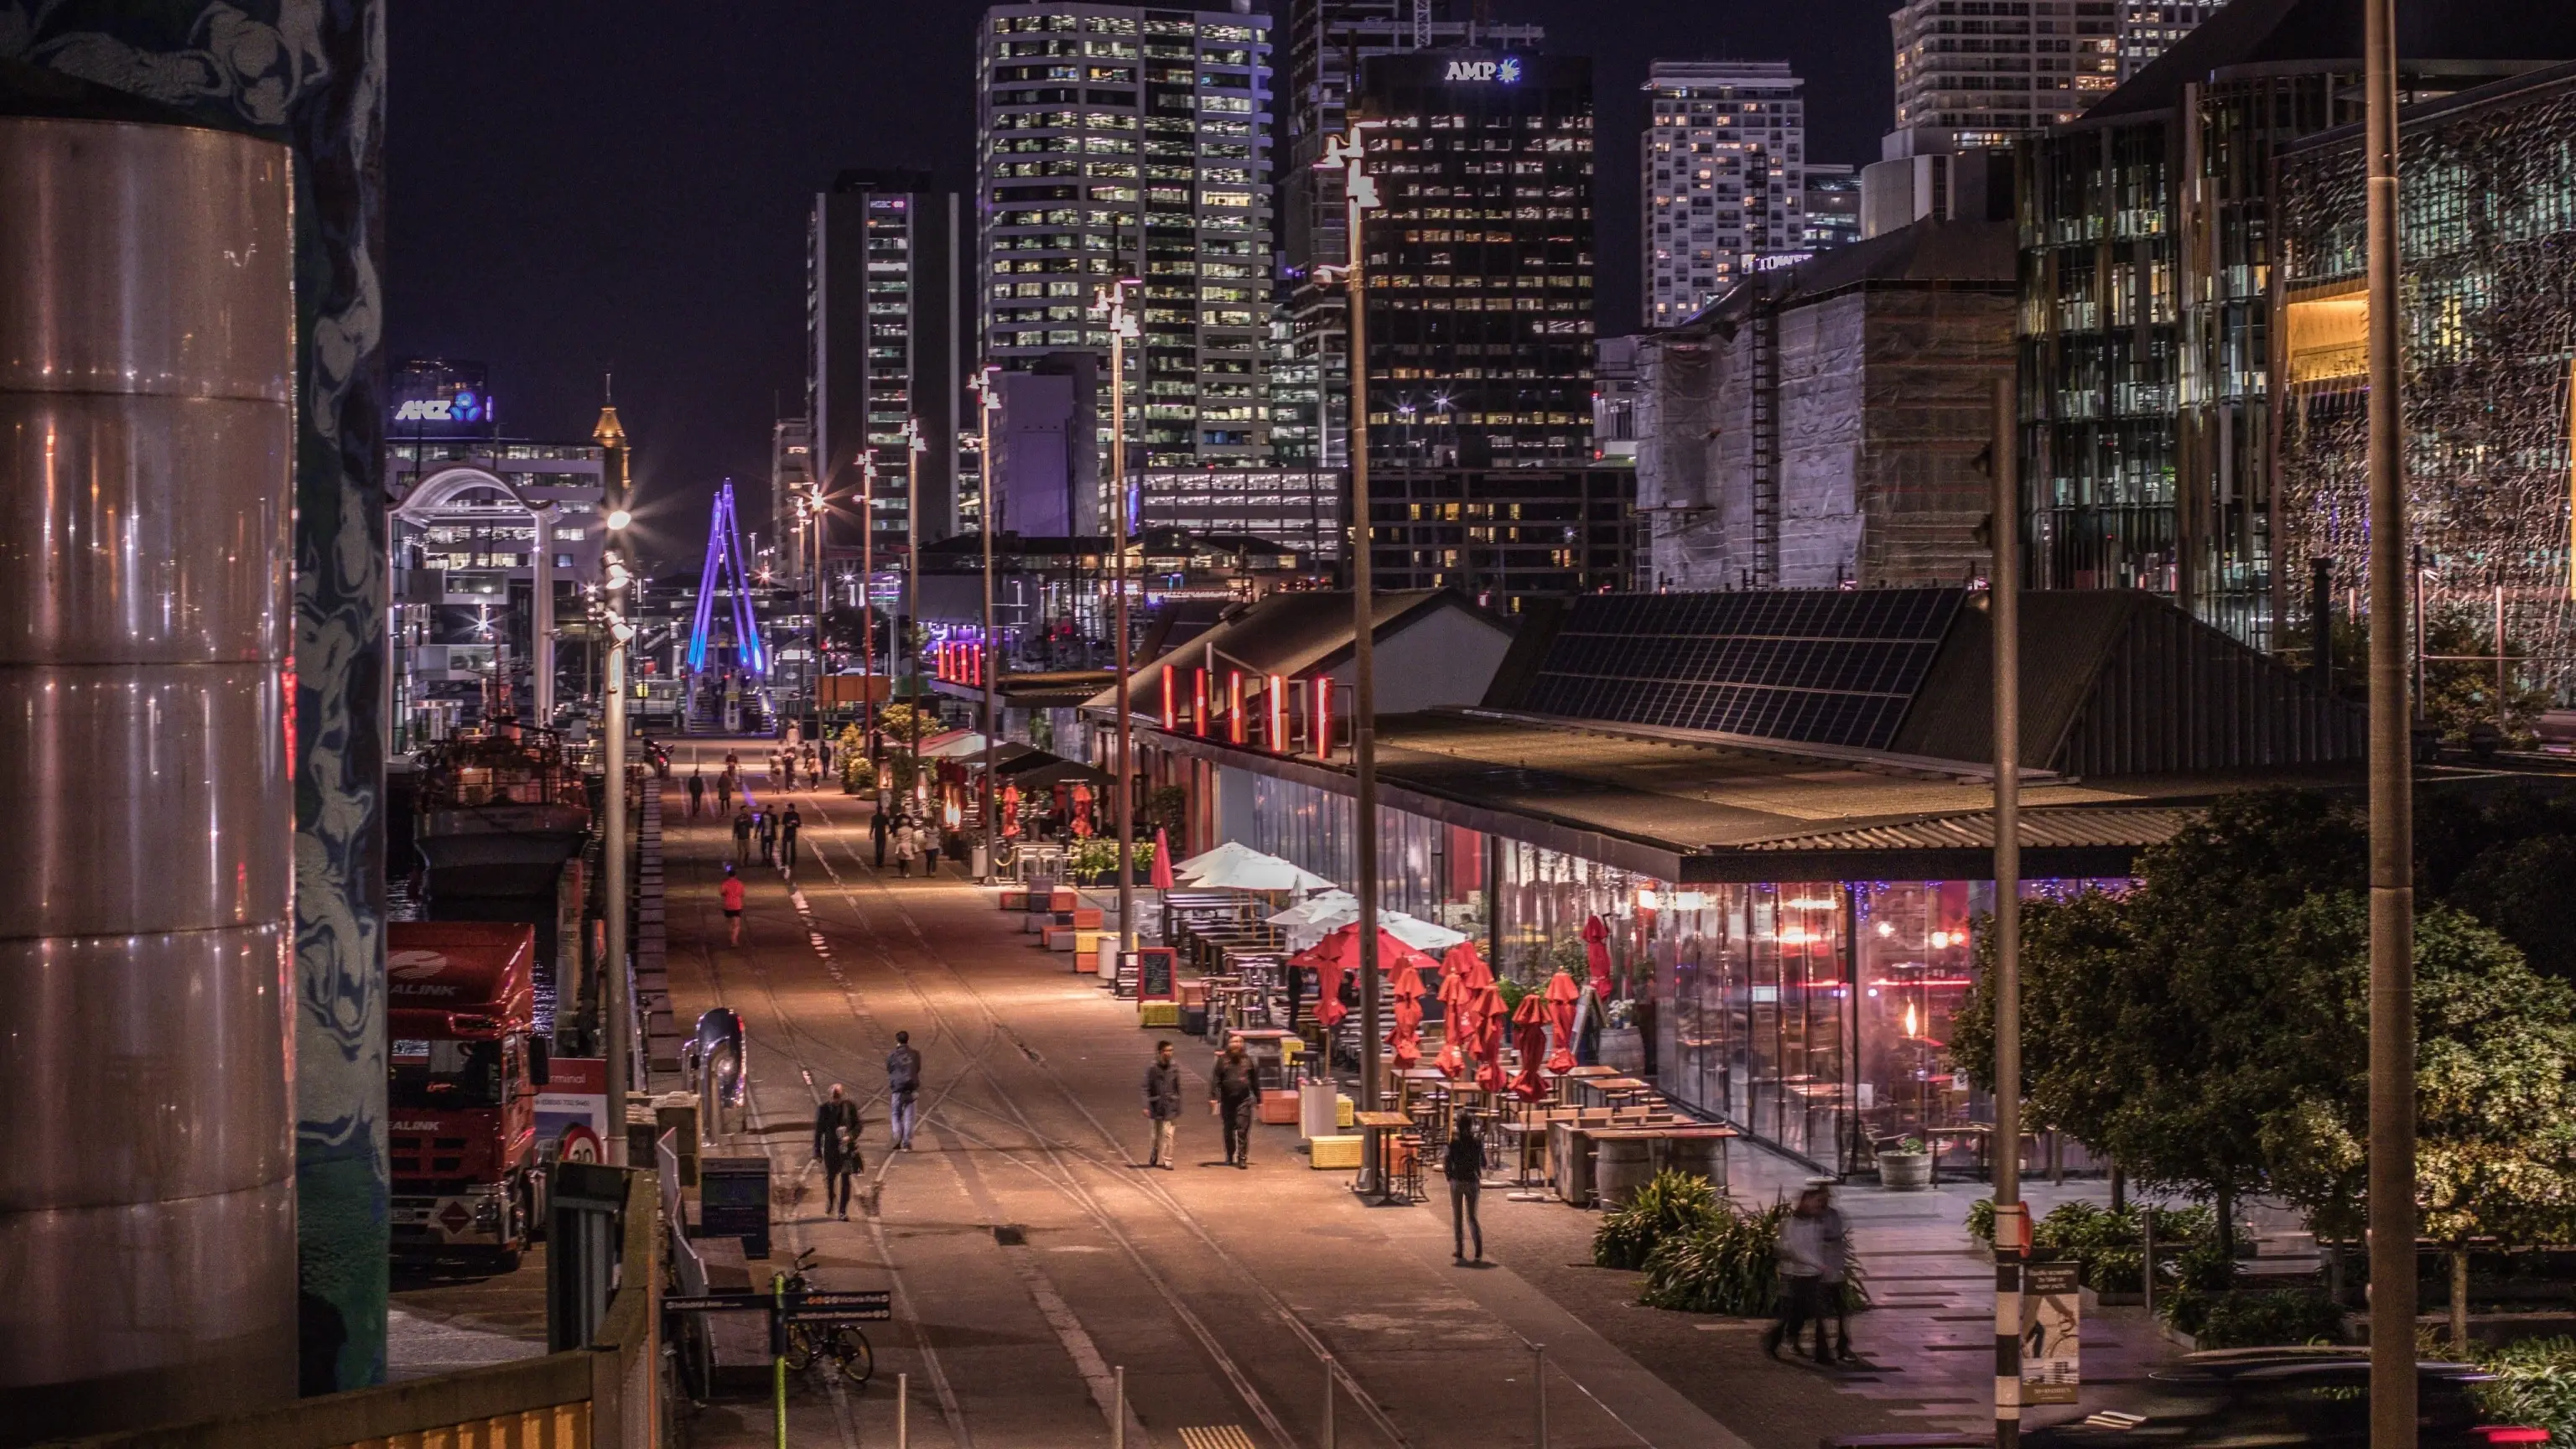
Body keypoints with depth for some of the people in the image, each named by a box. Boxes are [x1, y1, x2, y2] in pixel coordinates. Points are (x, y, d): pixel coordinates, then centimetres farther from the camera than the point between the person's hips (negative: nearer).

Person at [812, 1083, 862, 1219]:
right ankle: (830, 1201, 39)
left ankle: (843, 1211, 6)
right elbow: (818, 1130, 0)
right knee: (830, 1177, 9)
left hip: (847, 1148, 0)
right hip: (830, 1148, 0)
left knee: (845, 1179, 0)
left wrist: (850, 1136, -18)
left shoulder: (850, 1106, -5)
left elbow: (858, 1125, 2)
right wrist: (818, 1151, -1)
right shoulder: (824, 1109, -6)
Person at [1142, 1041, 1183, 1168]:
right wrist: (1146, 1106, -11)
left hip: (1170, 1105, 1)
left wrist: (1179, 1108, 10)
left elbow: (1178, 1087, 8)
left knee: (1168, 1134, -7)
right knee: (1156, 1135, 11)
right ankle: (1153, 1159, 33)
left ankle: (1167, 1161, -2)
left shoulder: (1174, 1066, 0)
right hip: (1157, 1104, -1)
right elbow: (1146, 1088, -5)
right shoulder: (1152, 1067, -7)